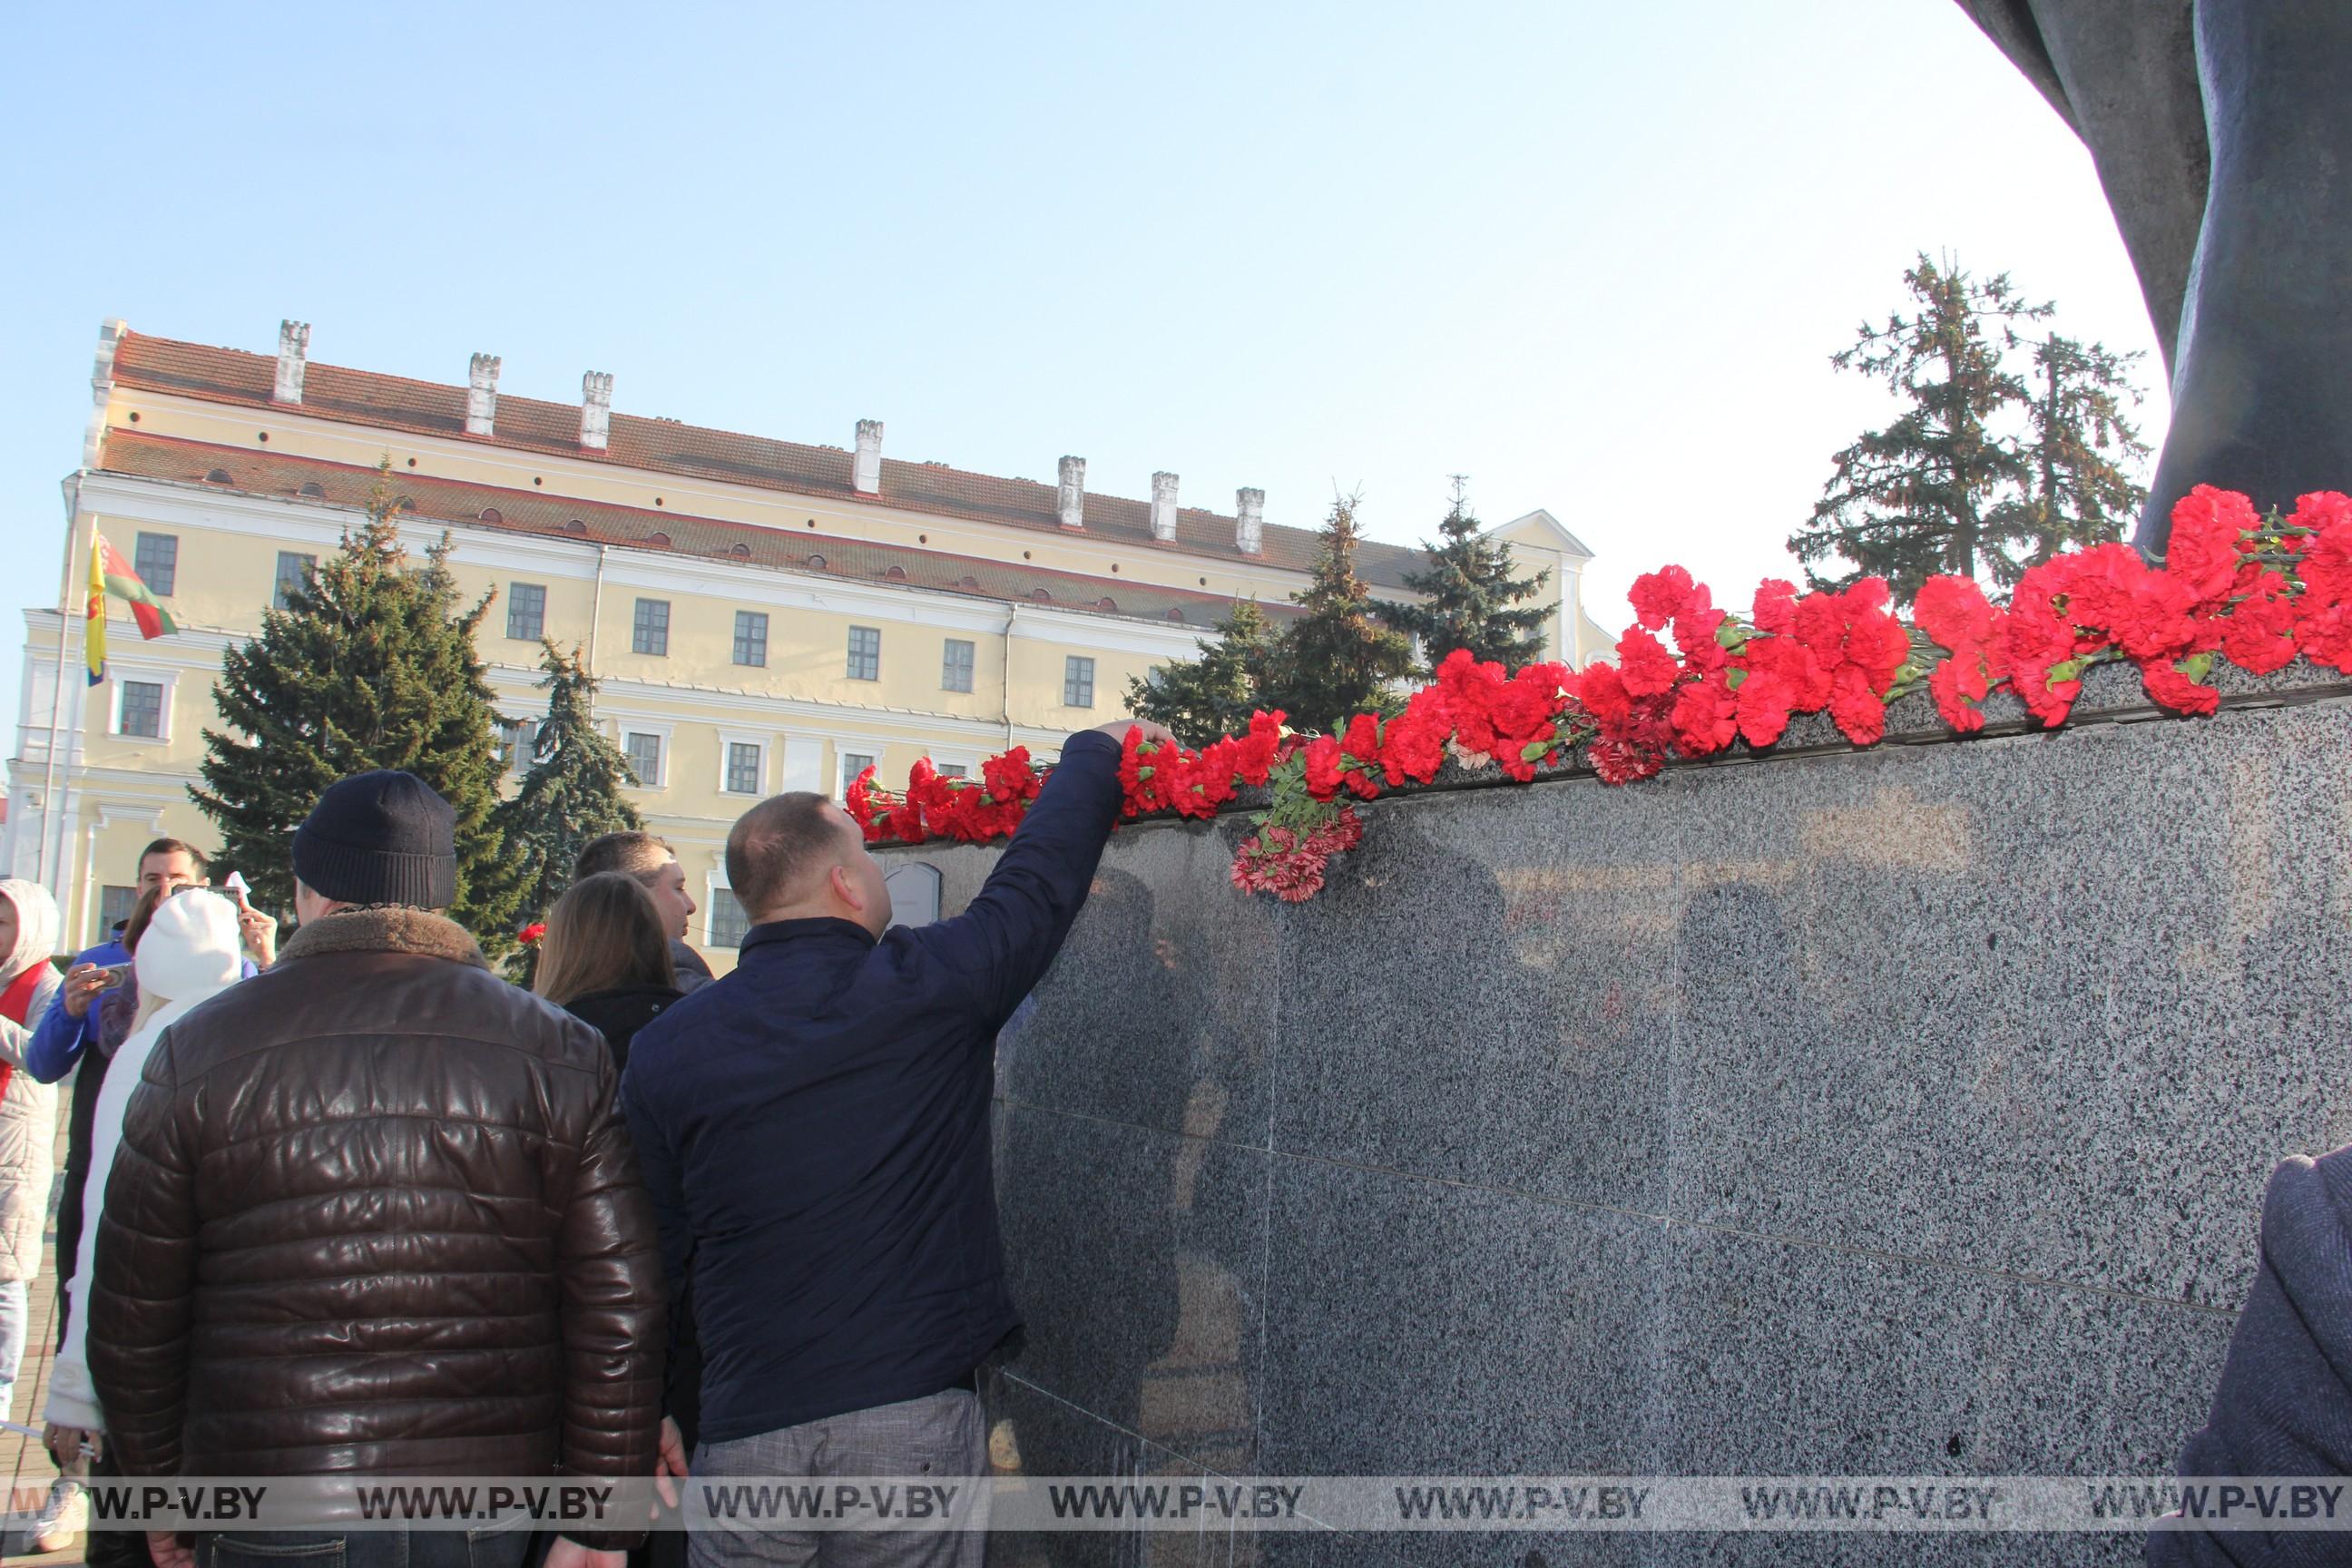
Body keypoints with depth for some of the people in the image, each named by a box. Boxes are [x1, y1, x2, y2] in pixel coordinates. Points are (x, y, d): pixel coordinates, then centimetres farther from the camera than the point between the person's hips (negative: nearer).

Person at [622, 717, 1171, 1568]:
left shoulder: (663, 1051, -2)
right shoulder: (931, 986, -9)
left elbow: (660, 1257, 4)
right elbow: (1040, 875, 5)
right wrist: (1099, 748, 20)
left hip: (747, 1433, 2)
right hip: (915, 1418, -2)